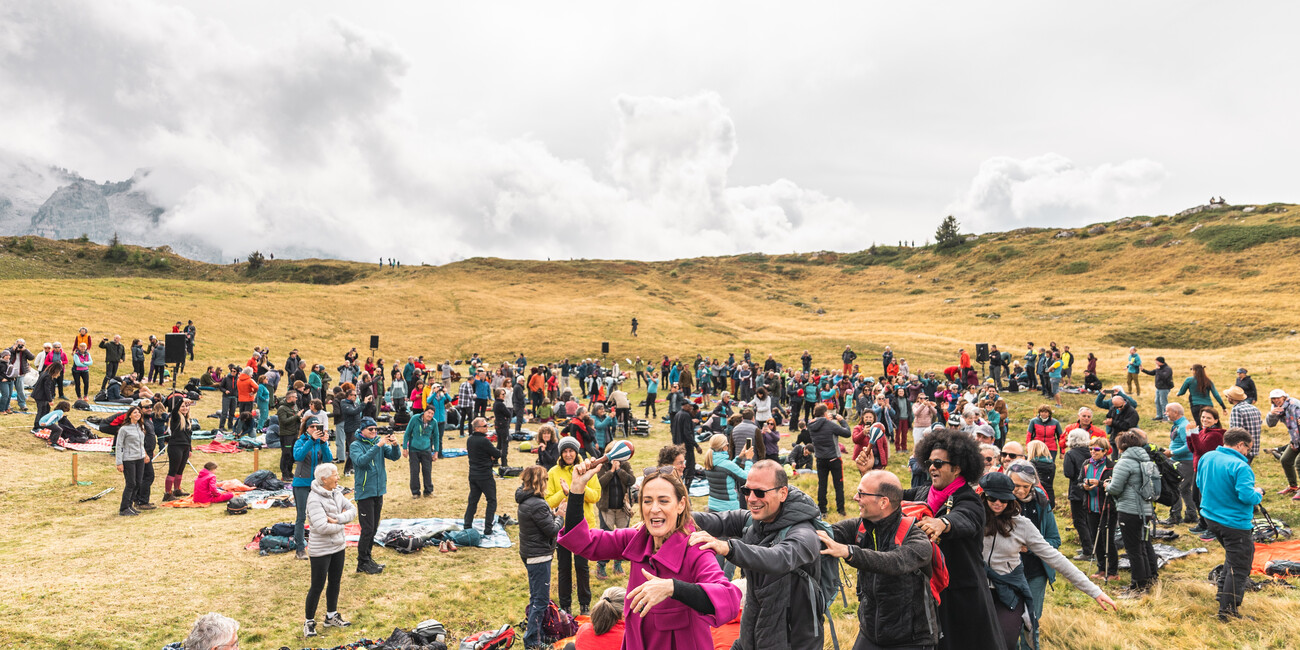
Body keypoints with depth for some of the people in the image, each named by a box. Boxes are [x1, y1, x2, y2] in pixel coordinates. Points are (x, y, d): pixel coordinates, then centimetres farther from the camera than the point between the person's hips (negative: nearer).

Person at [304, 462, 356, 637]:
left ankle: (331, 616, 35)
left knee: (335, 583, 19)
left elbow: (352, 510, 0)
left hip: (338, 546, 8)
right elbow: (321, 527, -30)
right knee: (317, 586, 4)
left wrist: (337, 519, -17)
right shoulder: (314, 499, -23)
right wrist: (341, 525, -14)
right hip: (321, 550, -8)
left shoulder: (336, 493, 1)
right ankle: (309, 622, 21)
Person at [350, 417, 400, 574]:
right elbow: (361, 461, -27)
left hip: (379, 490, 6)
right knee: (367, 529, -4)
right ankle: (362, 563, 8)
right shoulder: (356, 445, -9)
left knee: (373, 528, 14)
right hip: (364, 492, -6)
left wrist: (394, 445, -25)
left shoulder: (379, 442, 4)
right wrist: (378, 446, -32)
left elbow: (394, 456, -4)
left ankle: (367, 558, 27)